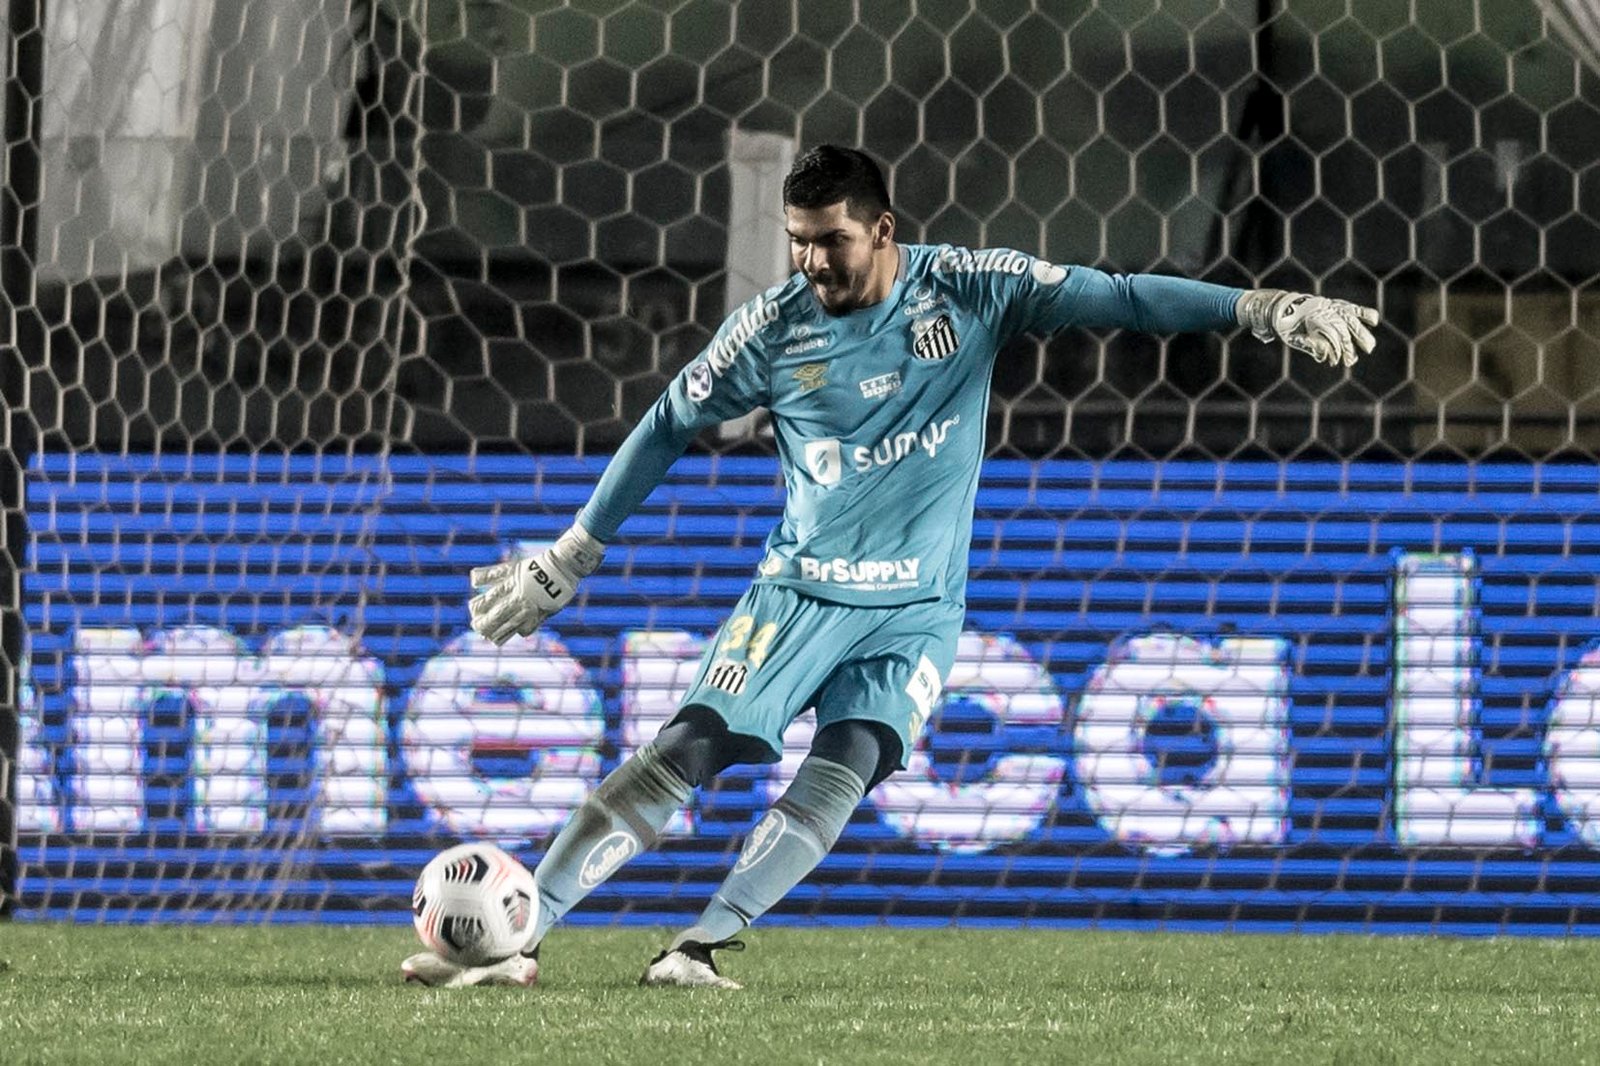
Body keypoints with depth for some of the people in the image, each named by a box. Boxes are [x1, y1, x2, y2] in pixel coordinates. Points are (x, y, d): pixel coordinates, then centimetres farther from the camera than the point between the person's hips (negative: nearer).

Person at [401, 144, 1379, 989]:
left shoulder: (968, 289, -6)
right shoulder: (771, 329, -5)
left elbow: (1119, 298, -8)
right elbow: (668, 430, 7)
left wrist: (1263, 309, -17)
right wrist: (567, 563, 11)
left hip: (918, 608, 1)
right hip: (801, 589, 0)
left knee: (840, 775, -21)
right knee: (683, 756, -13)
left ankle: (705, 942, -22)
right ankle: (518, 939, -14)